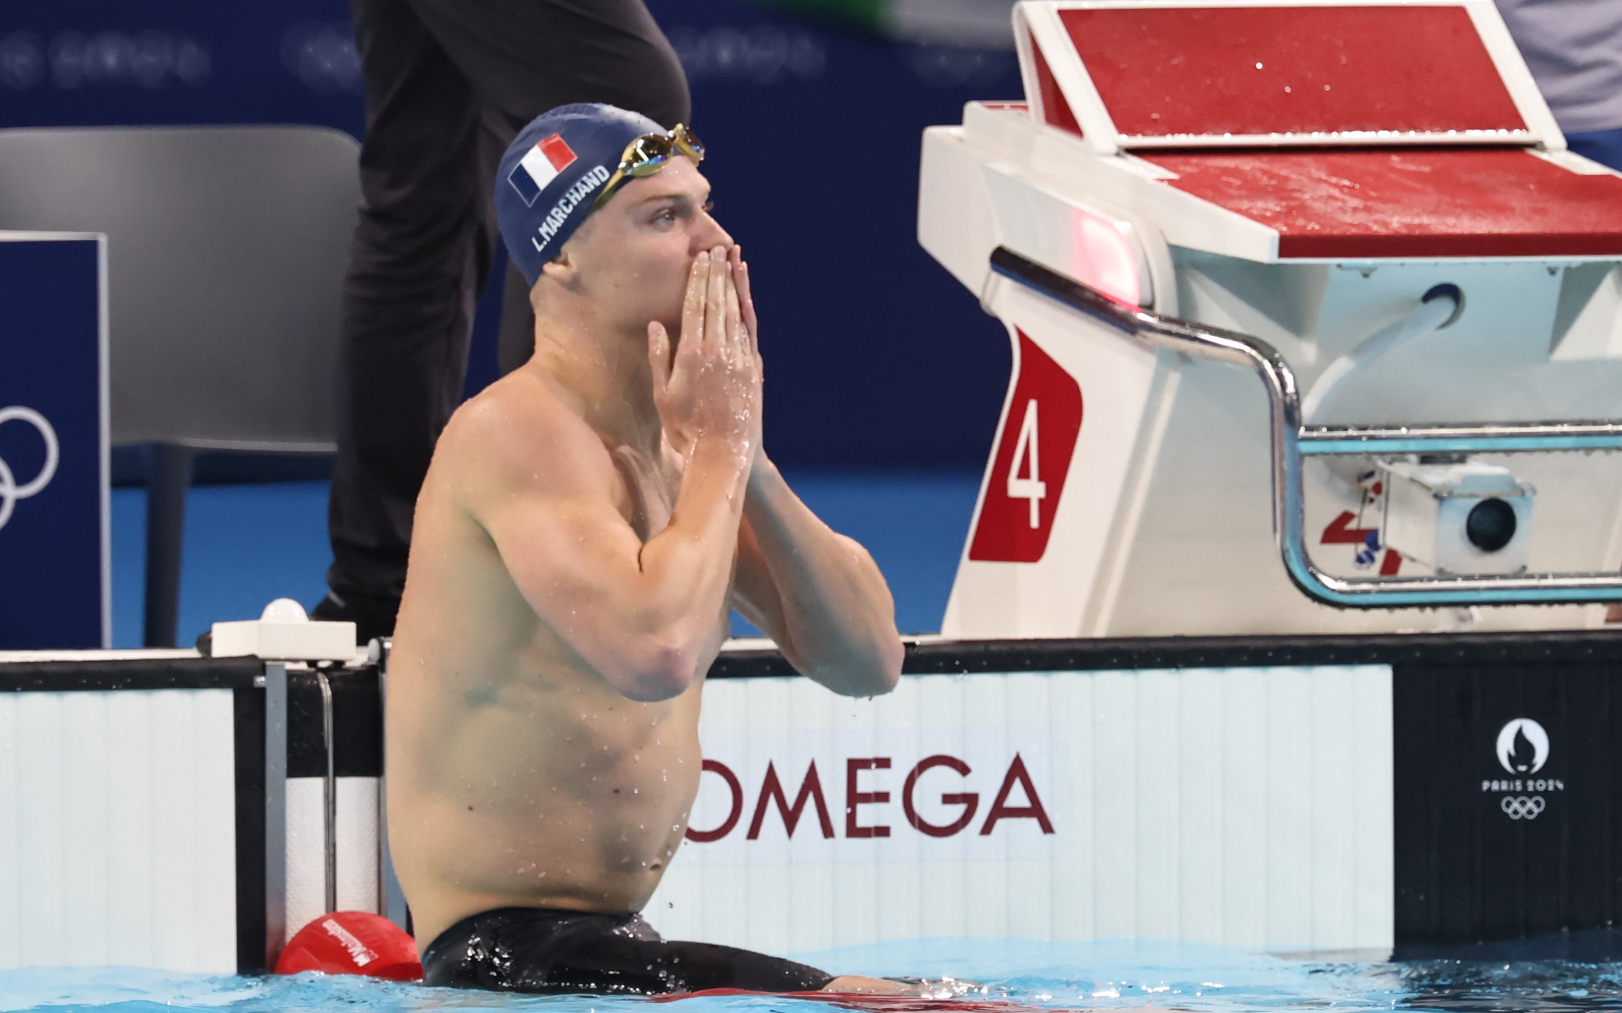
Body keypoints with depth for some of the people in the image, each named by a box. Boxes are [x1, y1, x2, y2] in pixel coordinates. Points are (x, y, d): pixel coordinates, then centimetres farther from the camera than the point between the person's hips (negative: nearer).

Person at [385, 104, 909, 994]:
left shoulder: (670, 445, 13)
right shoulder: (518, 429, -15)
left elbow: (868, 662, 8)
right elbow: (657, 648, -32)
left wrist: (748, 458, -3)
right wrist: (720, 449, -16)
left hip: (609, 942, 10)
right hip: (509, 951, -10)